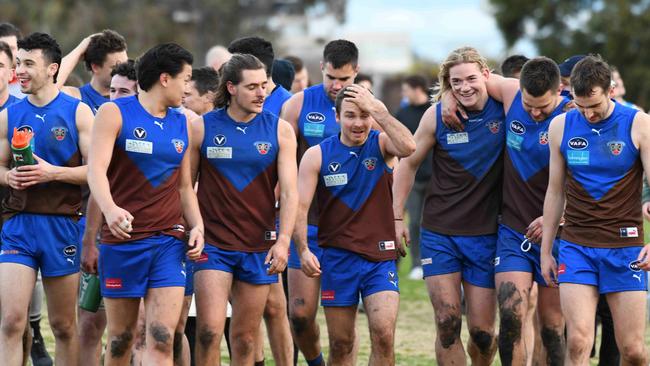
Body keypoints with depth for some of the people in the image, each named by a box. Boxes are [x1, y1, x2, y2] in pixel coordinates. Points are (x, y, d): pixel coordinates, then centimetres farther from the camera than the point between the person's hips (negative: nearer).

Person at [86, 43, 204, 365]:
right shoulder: (114, 113, -2)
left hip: (169, 242, 3)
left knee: (162, 340, -10)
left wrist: (196, 225, 5)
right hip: (122, 239, -3)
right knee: (120, 339, 5)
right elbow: (96, 169, -13)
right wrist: (110, 209, -32)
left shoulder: (182, 124, 15)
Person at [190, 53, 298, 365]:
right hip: (212, 245, -2)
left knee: (245, 338, 7)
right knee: (209, 331, -14)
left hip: (259, 247, 2)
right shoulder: (201, 128, -1)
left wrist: (283, 241, -12)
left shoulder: (280, 131, 2)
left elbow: (289, 191, -2)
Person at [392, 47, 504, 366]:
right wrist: (397, 217, 6)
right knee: (447, 324, -8)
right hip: (439, 233, 0)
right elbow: (408, 163, 8)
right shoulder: (437, 115, -3)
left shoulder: (503, 109, -6)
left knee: (482, 332, 2)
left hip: (485, 234, 0)